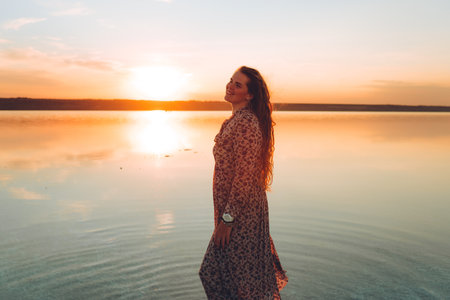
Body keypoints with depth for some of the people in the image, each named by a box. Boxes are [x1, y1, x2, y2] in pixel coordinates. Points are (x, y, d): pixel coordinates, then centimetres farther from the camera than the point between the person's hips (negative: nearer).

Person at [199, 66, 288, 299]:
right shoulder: (235, 120, 12)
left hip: (241, 211, -10)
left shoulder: (245, 123, -20)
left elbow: (244, 176, -24)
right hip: (233, 209, 10)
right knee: (213, 272, 21)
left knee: (242, 277, 5)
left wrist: (227, 218, -20)